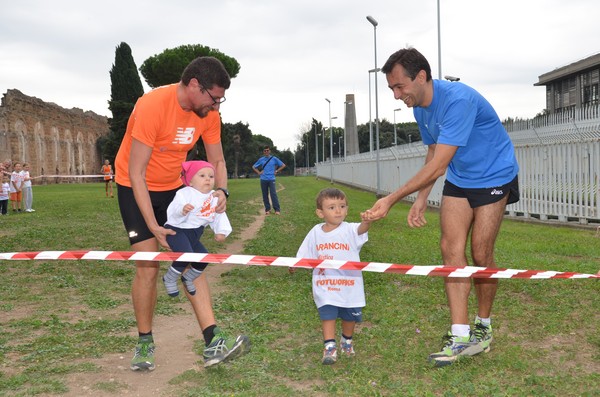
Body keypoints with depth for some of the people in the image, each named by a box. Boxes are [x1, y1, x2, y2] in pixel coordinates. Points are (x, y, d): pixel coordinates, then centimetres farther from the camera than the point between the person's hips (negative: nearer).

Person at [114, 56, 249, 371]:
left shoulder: (208, 113, -9)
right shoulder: (153, 105, -28)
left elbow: (217, 160, 4)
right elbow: (136, 173, -26)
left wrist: (221, 191, -18)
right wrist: (153, 226, -28)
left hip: (173, 188, 5)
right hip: (136, 189, -5)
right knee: (148, 268, -9)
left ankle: (213, 343, -9)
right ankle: (144, 344, 10)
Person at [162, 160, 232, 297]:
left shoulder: (213, 197, 4)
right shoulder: (184, 193, -19)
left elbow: (219, 216, 10)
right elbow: (172, 212, -29)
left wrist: (221, 231, -4)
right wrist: (182, 210, -51)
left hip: (194, 235, 8)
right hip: (177, 230, -8)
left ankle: (188, 278, 36)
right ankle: (169, 279, -3)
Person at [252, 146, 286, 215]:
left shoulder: (274, 159, 3)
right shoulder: (261, 160, 9)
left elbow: (283, 165, 7)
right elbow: (254, 167, 19)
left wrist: (276, 171, 0)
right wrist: (259, 172, 6)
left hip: (271, 179, -3)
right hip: (263, 179, 3)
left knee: (273, 194, -11)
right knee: (265, 195, 4)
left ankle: (277, 209, -10)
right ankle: (267, 209, 13)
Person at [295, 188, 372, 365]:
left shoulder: (350, 230, -14)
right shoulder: (316, 232, -3)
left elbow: (362, 229, -37)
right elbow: (305, 256, 7)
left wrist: (367, 221, -57)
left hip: (349, 286, 0)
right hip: (325, 287, 0)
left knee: (350, 316, 17)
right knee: (327, 315, -3)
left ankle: (347, 341, 42)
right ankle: (329, 347, 9)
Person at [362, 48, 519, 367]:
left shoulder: (458, 101, -32)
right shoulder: (420, 108, -2)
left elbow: (437, 167, -34)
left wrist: (391, 200, -33)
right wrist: (421, 200, 1)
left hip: (494, 176, -7)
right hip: (458, 180, 7)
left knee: (480, 255, -6)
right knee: (451, 248, -6)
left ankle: (483, 328, 17)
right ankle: (460, 335, -6)